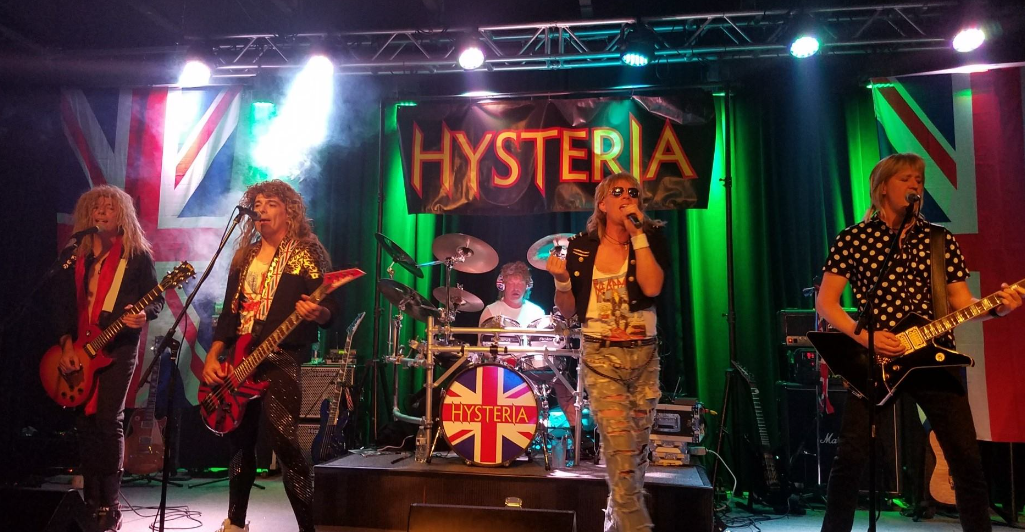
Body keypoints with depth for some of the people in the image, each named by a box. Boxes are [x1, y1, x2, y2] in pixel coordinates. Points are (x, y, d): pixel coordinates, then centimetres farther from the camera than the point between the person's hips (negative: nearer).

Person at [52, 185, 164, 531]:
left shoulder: (137, 255, 1)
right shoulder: (75, 256, 12)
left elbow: (157, 299, 0)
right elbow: (62, 305, 10)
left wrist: (144, 315, -21)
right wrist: (66, 344, -1)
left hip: (118, 348, -4)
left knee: (108, 420, -9)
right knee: (85, 423, 7)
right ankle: (91, 502, 18)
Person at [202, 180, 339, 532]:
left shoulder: (306, 254, -4)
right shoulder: (244, 256, 15)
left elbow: (331, 310, -10)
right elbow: (229, 312, 17)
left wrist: (317, 313, -33)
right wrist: (213, 355, 6)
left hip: (282, 361, -7)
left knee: (285, 444, -14)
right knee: (240, 443, 15)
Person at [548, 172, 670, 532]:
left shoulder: (651, 238, 0)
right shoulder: (581, 247, 3)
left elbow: (652, 287, -19)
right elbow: (568, 310, 7)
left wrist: (637, 233, -17)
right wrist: (561, 279, -13)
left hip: (644, 356, 2)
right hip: (600, 356, -1)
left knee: (638, 448, 11)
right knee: (621, 448, -13)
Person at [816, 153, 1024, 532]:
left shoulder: (941, 240, 10)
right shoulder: (852, 239, 2)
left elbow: (961, 301, 9)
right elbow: (825, 302, -2)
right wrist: (864, 337, -15)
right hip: (873, 357, -2)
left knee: (967, 456, 1)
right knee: (850, 455, -4)